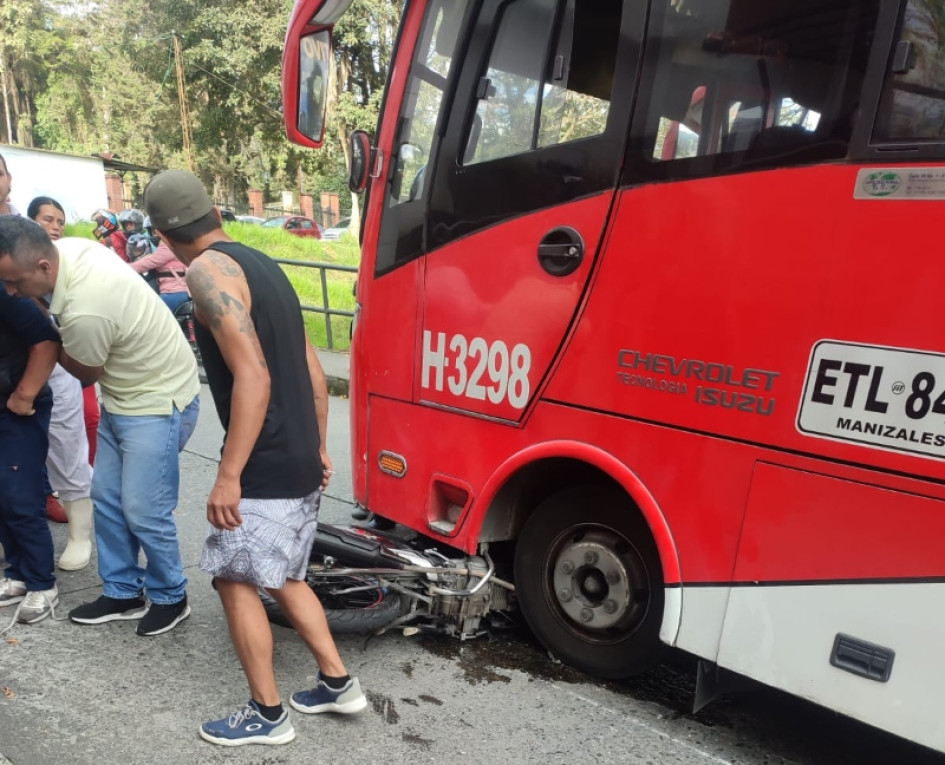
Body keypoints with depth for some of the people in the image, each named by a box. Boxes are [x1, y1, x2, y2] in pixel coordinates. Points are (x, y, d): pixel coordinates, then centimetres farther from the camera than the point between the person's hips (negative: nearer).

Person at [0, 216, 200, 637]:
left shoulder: (84, 310, -33)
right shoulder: (70, 247, -8)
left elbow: (87, 374, -12)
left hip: (158, 403, -10)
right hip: (124, 398, 10)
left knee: (142, 511, -3)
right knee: (107, 499, 13)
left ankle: (170, 597, 20)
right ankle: (123, 593, 28)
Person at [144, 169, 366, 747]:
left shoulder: (210, 270, -12)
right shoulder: (264, 266, 14)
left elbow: (253, 379, -22)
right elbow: (313, 372, 15)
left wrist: (228, 476, -19)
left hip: (265, 469, -8)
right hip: (301, 463, 9)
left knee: (236, 580, 8)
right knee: (282, 576, 20)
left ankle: (268, 714, 21)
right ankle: (338, 683, 29)